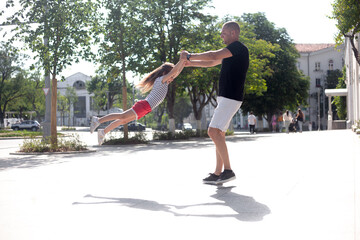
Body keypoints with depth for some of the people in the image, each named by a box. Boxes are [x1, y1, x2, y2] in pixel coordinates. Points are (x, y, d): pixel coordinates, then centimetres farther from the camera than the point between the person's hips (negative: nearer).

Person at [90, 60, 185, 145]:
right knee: (123, 116, -15)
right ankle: (98, 120, -15)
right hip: (144, 105, -9)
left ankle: (103, 132, 16)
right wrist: (182, 60, -11)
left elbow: (176, 73, 26)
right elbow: (173, 71, -17)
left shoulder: (164, 82, 19)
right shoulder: (160, 79, -7)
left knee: (124, 121, 10)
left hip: (146, 109, 9)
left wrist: (183, 64, 16)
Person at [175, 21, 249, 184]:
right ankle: (218, 174, 12)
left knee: (214, 131, -17)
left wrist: (190, 56, -10)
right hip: (225, 97, 10)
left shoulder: (238, 47, -10)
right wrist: (191, 63, 24)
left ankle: (228, 170, -16)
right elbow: (211, 63, 32)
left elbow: (213, 56, -20)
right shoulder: (231, 52, 22)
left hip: (230, 98, -10)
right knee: (219, 134, 9)